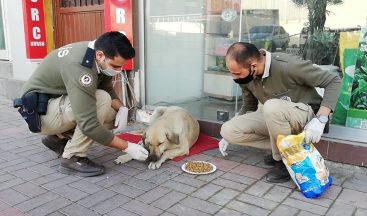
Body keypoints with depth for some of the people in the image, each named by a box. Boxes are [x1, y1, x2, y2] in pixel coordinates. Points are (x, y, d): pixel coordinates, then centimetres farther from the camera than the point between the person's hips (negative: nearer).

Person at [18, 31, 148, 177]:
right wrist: (127, 147, -29)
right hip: (40, 112, -9)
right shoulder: (79, 67, -35)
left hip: (58, 104, 9)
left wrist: (121, 108, -14)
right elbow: (89, 125, -37)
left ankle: (58, 137, 12)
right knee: (102, 100, -28)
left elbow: (107, 89, 6)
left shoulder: (100, 57, -9)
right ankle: (72, 158, -15)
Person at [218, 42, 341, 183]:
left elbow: (333, 80, -20)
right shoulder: (246, 76, -9)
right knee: (228, 130, -12)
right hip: (274, 117, 6)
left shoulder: (288, 66, -27)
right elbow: (249, 106, 9)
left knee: (272, 107, -39)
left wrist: (320, 120, -31)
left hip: (305, 113, -6)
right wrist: (229, 135, 2)